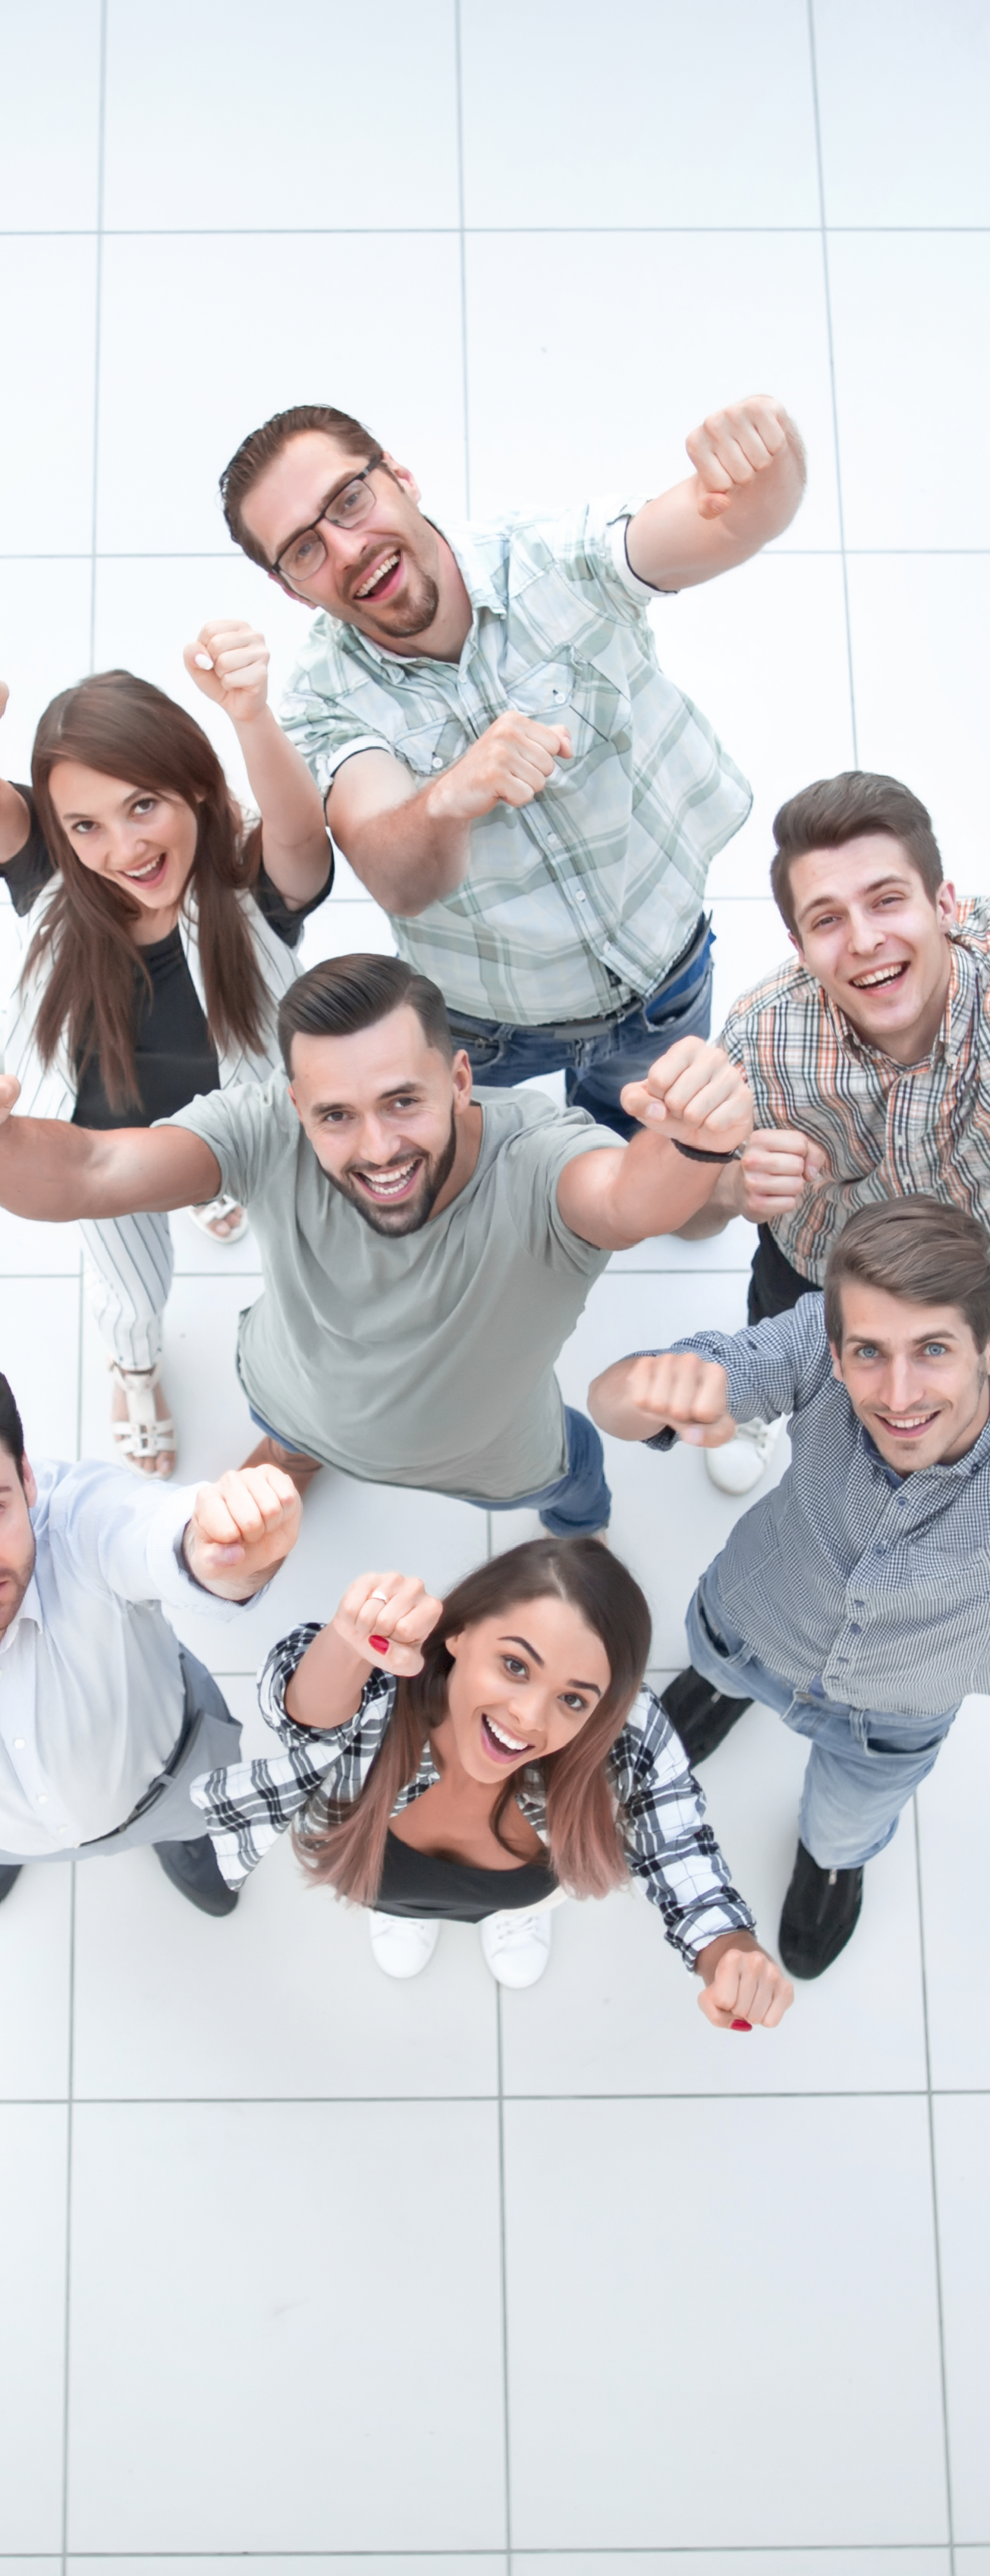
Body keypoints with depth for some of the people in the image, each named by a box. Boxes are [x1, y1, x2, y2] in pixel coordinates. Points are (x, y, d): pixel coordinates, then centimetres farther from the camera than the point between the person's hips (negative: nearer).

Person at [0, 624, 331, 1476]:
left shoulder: (255, 888, -36)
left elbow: (300, 833, -58)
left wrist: (253, 717, -79)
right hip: (101, 1148, 1)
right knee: (133, 1296, 28)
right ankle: (135, 1372, 63)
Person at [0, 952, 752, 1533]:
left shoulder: (538, 1160, -47)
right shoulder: (266, 1133, -40)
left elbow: (631, 1199, -69)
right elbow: (89, 1173, -54)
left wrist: (698, 1144, -93)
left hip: (495, 1461, -1)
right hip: (300, 1399, 1)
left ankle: (581, 1525, 73)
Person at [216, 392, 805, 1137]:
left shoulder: (557, 561, -24)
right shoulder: (327, 701, -23)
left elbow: (734, 522, -41)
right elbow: (401, 886, -42)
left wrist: (763, 457, -67)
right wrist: (449, 800, -66)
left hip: (663, 996, 1)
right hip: (483, 1037, 0)